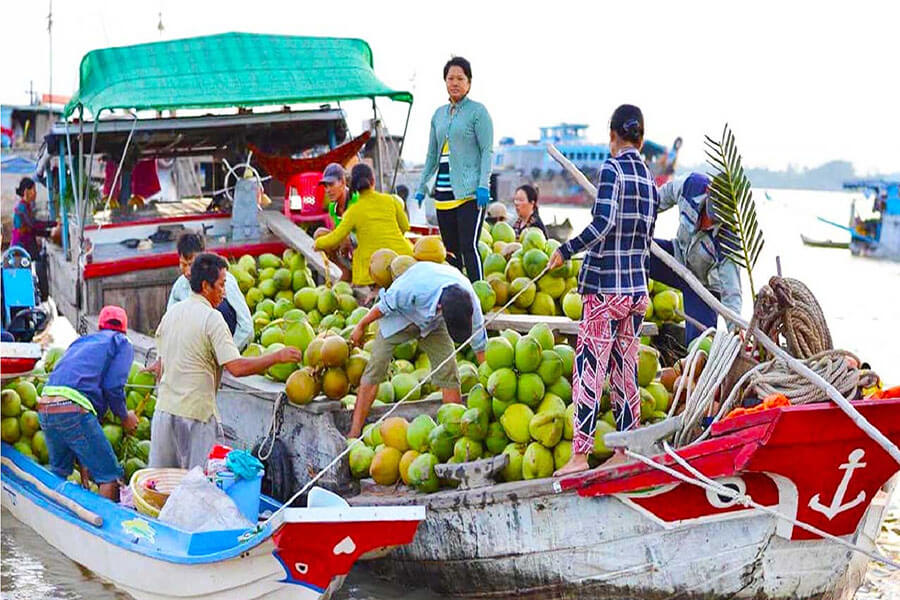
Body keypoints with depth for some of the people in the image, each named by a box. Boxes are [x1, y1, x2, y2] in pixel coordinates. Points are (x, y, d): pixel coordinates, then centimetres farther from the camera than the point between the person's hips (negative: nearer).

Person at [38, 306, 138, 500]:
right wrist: (125, 417, 15)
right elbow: (113, 387, -4)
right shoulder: (122, 343, 12)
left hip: (45, 408, 7)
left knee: (58, 472, 27)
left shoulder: (81, 341, 31)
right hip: (72, 409, -7)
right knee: (110, 476, -2)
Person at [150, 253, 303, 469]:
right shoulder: (211, 318, -13)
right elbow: (237, 367, -21)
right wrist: (277, 356, -13)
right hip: (197, 411, -7)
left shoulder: (171, 312, 9)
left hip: (165, 408, 7)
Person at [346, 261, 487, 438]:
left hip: (434, 324, 3)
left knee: (448, 371, -10)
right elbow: (386, 304, -22)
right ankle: (355, 433, -7)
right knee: (375, 369, -11)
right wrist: (361, 327, -8)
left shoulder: (469, 300, -31)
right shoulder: (415, 287, -44)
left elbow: (480, 344, -15)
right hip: (400, 316, -3)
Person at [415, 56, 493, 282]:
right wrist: (421, 188, 17)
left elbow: (487, 151, -6)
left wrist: (483, 185, -17)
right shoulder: (439, 114, 17)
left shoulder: (478, 111, -1)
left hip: (469, 190, -6)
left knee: (469, 246, -13)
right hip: (444, 189, 6)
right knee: (450, 250, 7)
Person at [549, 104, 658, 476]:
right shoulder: (649, 178, 11)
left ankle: (580, 455, -6)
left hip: (605, 288, -7)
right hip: (637, 289, 7)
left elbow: (604, 222, -22)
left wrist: (566, 251, -15)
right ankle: (624, 452, 15)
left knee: (589, 369, -5)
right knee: (625, 371, 11)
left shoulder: (612, 170, -10)